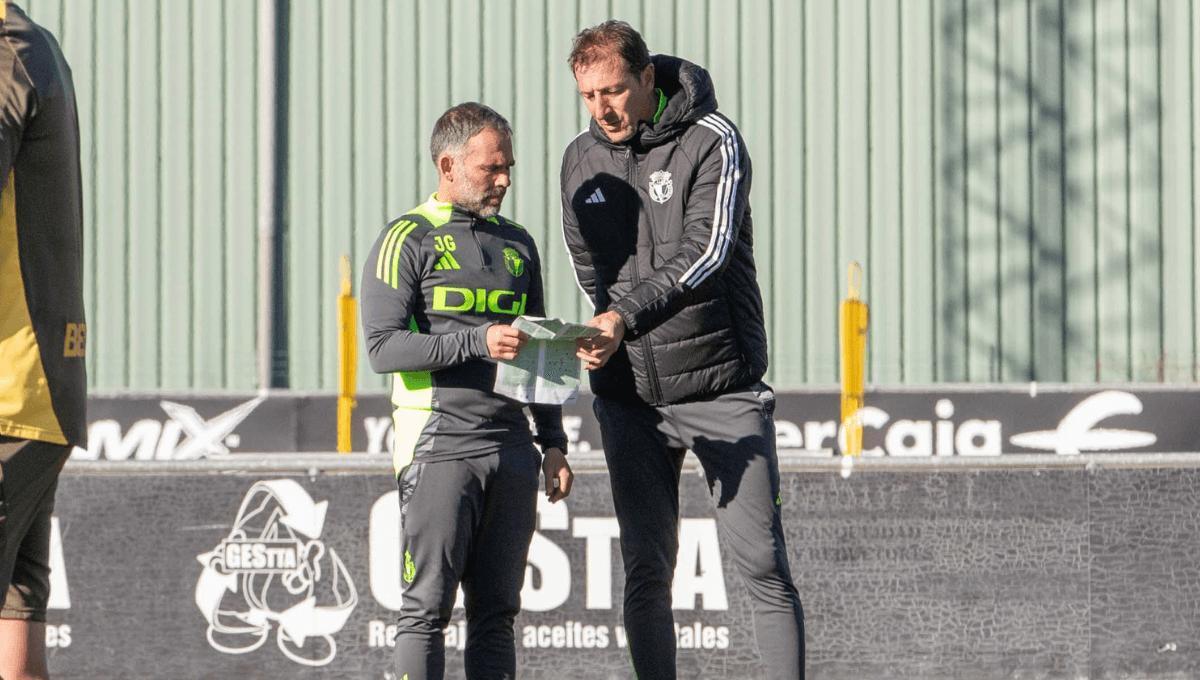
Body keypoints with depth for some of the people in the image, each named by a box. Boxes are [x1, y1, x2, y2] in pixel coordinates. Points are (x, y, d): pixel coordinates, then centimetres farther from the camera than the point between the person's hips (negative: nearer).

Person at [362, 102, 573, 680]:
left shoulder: (517, 245, 18)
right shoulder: (407, 240, -2)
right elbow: (383, 347, -11)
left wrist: (553, 443, 16)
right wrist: (478, 342, -20)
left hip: (511, 447, 6)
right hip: (440, 444, -6)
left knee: (497, 611, 5)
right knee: (427, 608, -7)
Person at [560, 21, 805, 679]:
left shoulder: (711, 141, -9)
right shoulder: (581, 159, 6)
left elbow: (706, 250, -21)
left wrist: (628, 316, -32)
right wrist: (607, 334, 0)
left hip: (722, 385, -4)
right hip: (629, 395, 4)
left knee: (761, 562, -4)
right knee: (645, 569, 4)